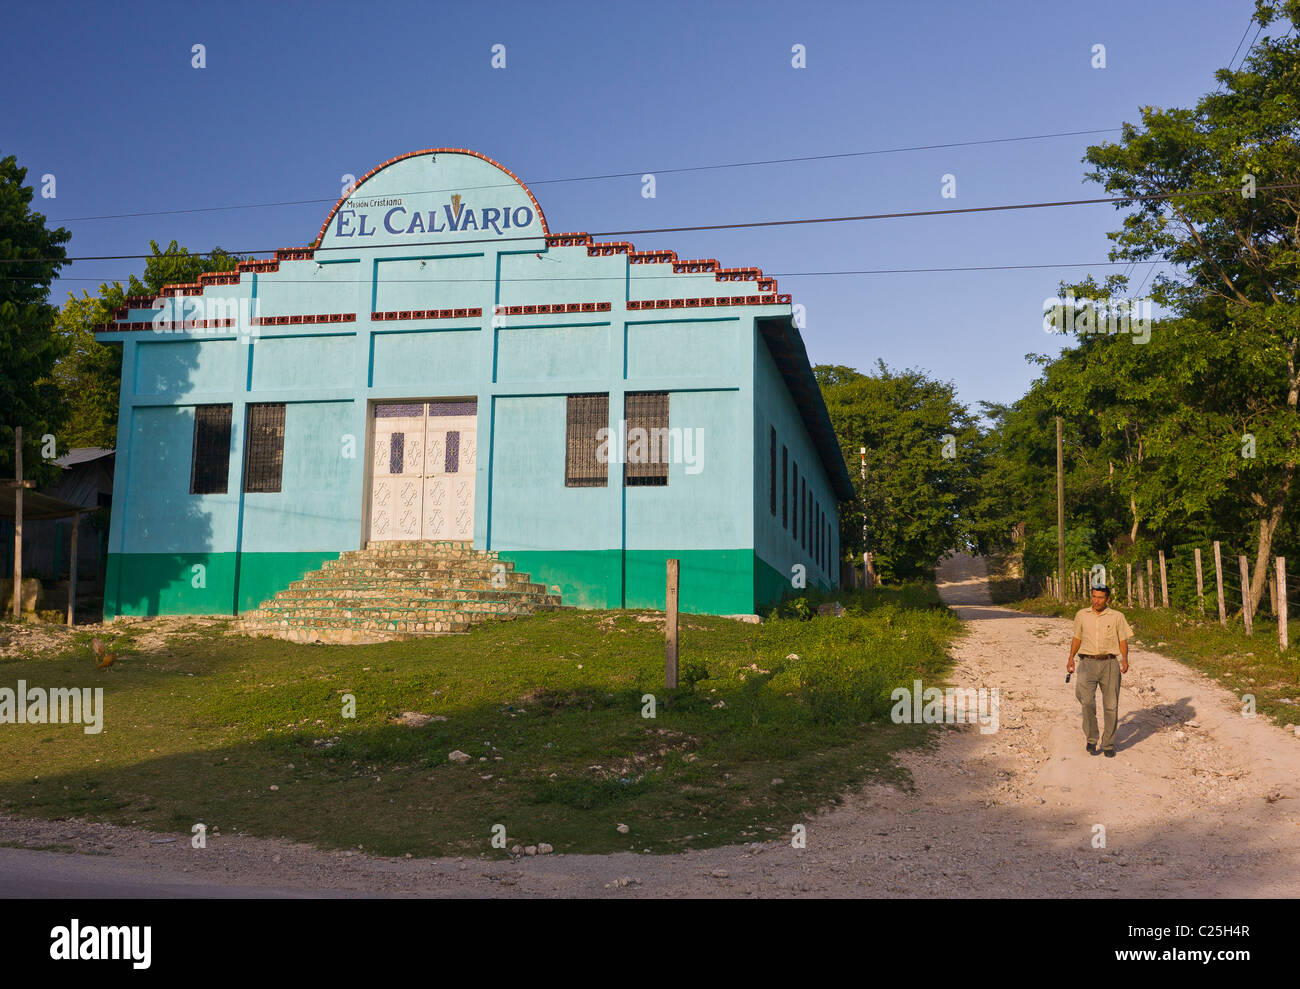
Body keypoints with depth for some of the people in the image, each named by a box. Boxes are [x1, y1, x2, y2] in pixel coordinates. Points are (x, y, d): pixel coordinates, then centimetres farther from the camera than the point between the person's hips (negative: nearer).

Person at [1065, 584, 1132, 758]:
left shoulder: (1117, 617, 7)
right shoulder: (1082, 615, 12)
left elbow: (1123, 640, 6)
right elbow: (1077, 638, 21)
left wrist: (1125, 659, -10)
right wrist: (1071, 657, 11)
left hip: (1110, 663, 0)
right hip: (1088, 663, 0)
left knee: (1111, 706, 1)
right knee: (1086, 699, -20)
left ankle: (1108, 744, 15)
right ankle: (1091, 739, -6)